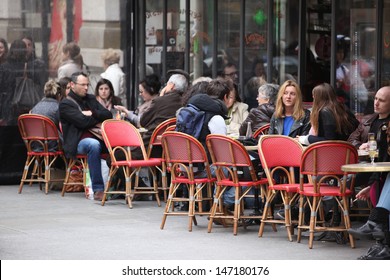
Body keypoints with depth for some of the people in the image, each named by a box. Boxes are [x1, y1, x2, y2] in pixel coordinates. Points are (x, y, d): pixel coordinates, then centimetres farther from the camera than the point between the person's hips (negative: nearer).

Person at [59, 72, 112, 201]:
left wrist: (92, 113, -4)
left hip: (97, 138, 6)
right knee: (94, 145, -39)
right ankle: (98, 189, -38)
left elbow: (108, 115, 12)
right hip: (78, 141, -6)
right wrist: (99, 118, 4)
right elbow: (83, 122, -13)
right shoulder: (65, 104, 1)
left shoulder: (91, 99, 23)